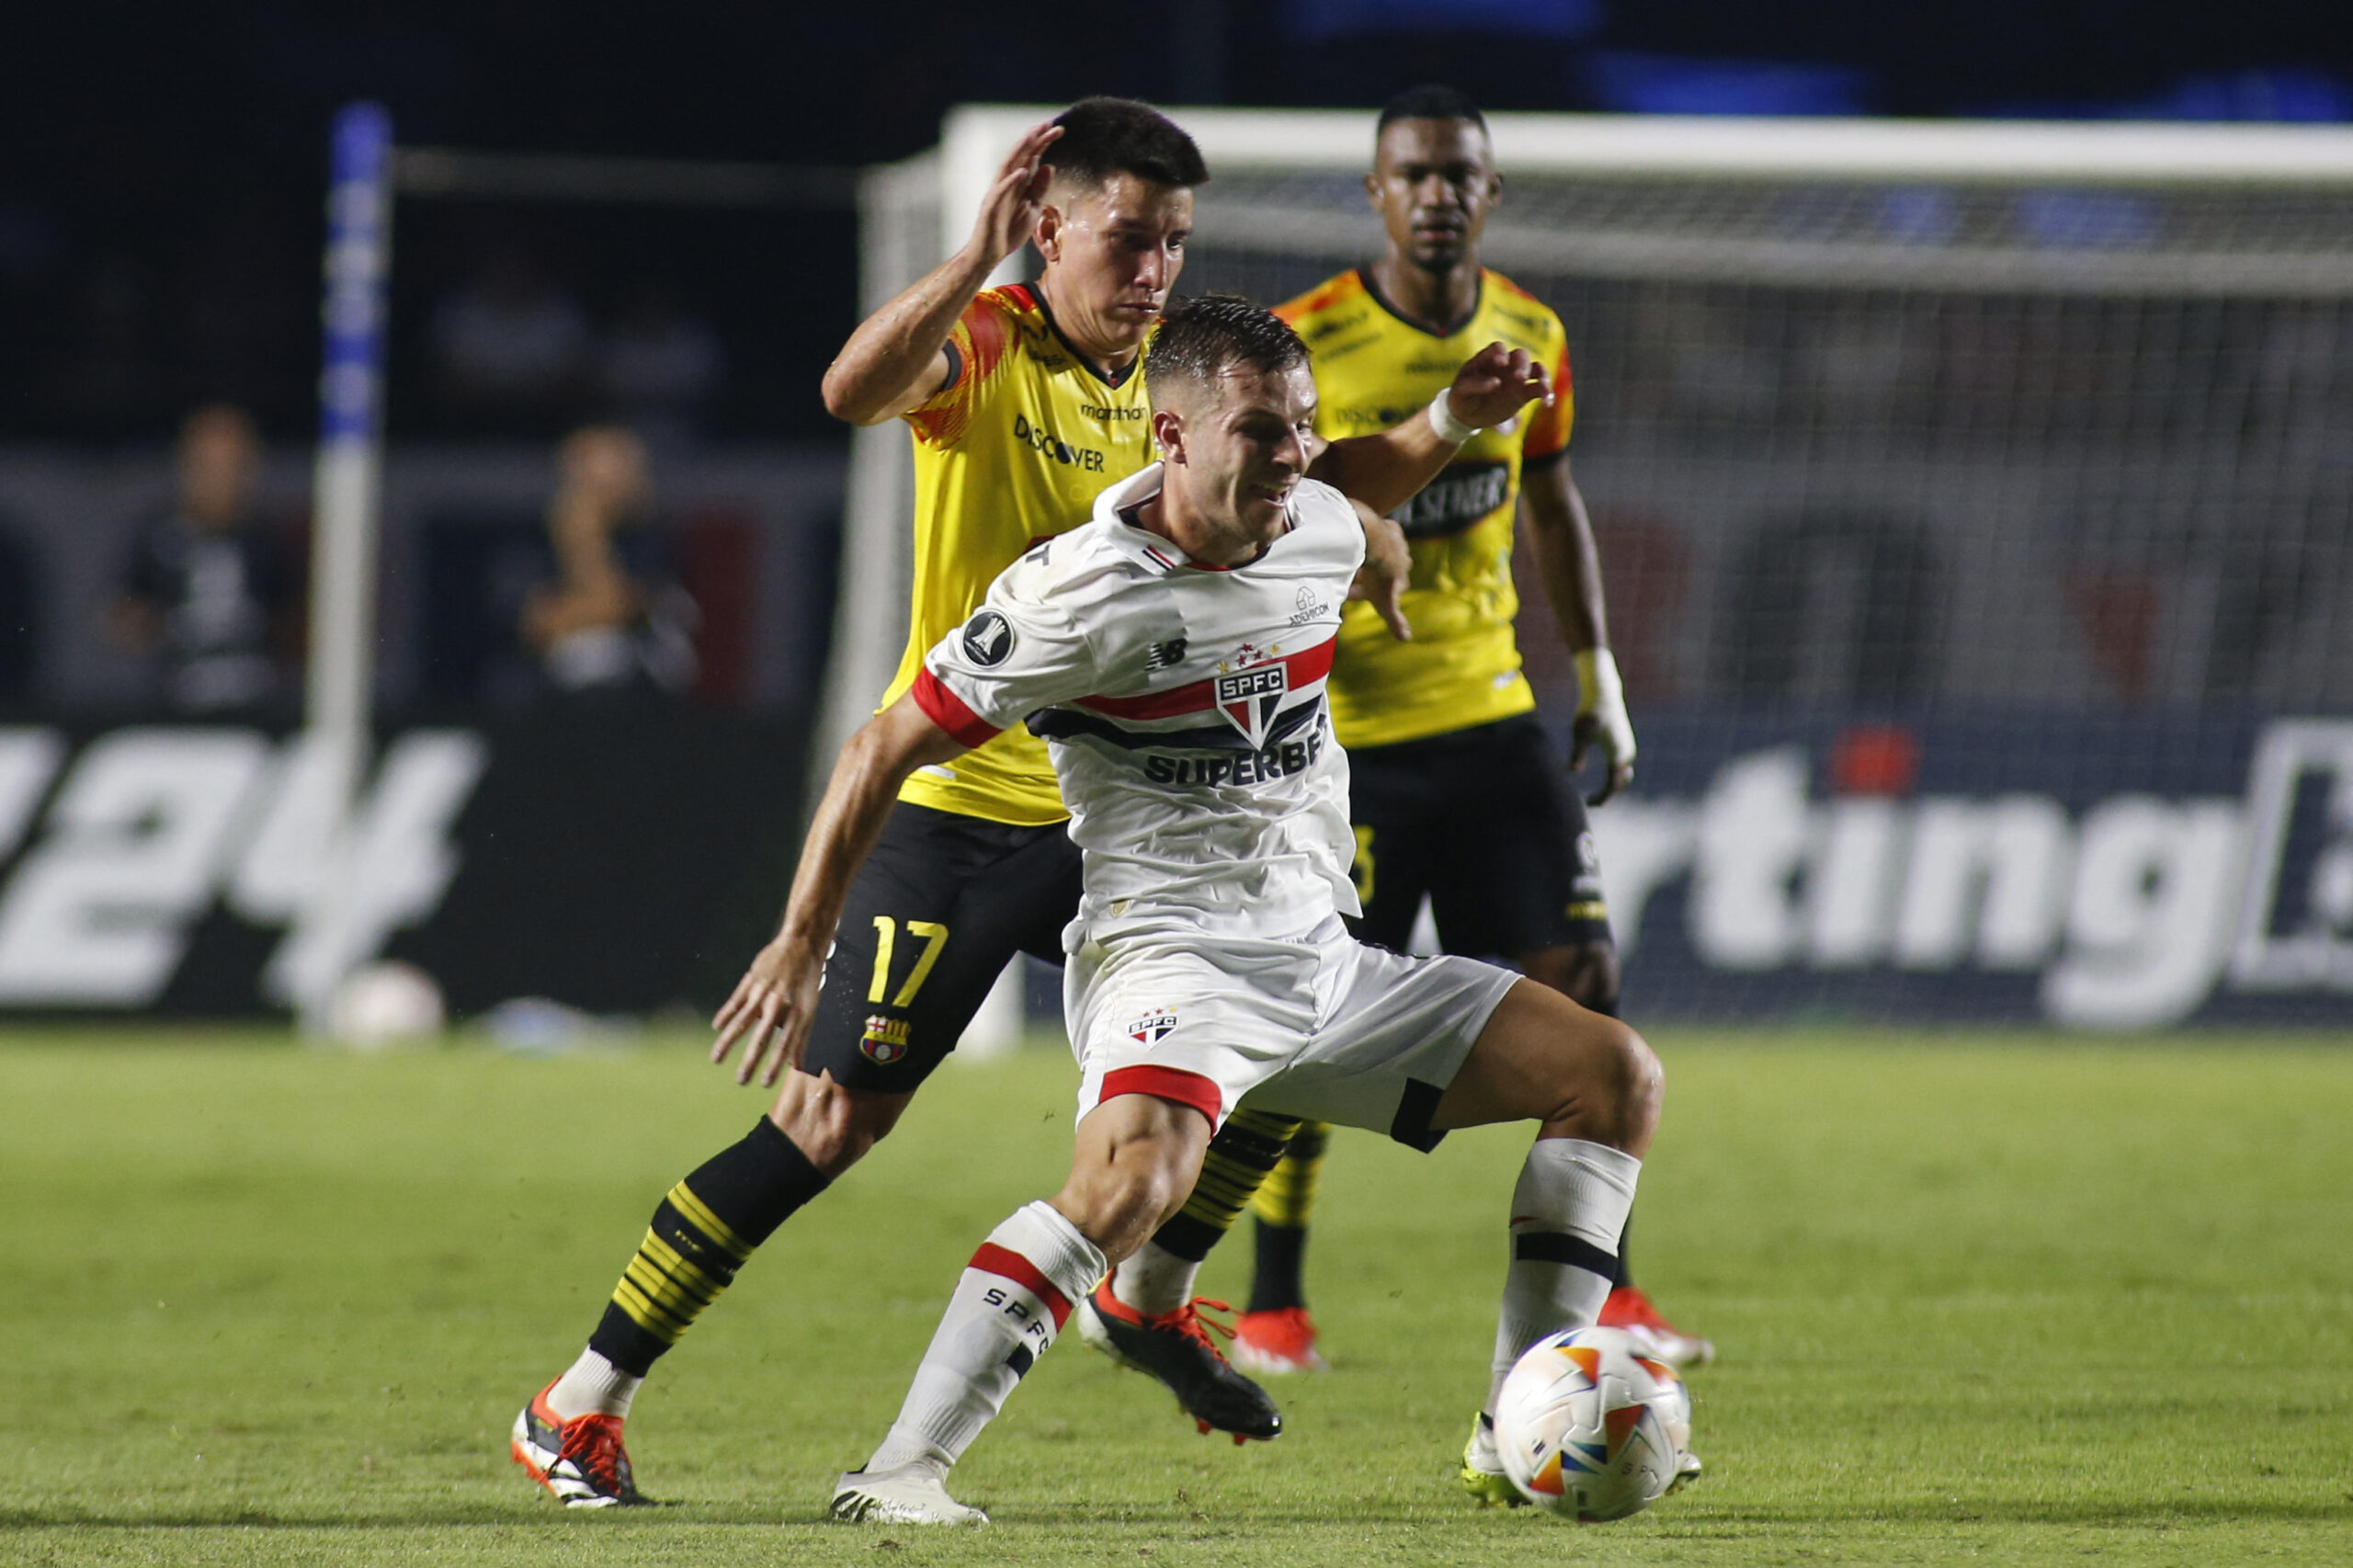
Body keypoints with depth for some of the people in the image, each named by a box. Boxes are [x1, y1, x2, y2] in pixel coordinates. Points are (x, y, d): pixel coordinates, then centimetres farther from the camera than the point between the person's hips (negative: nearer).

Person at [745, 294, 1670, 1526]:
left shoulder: (1326, 535, 4)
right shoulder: (1083, 595, -16)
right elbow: (884, 753, -10)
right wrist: (798, 950, -9)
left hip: (1319, 960, 8)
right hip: (1168, 953, -8)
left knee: (1616, 1077, 4)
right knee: (1137, 1176, -38)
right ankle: (898, 1472, -35)